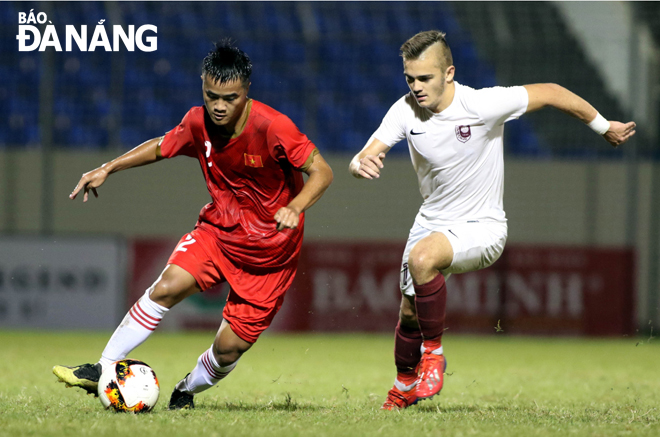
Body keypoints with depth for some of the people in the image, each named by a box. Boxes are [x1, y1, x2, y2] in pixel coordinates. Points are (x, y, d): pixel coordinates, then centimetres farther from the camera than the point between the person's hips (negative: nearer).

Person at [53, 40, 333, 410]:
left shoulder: (272, 127, -24)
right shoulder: (199, 123, -8)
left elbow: (322, 172, -19)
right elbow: (160, 147, 12)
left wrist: (295, 207, -37)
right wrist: (108, 169, 4)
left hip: (270, 249, -4)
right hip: (219, 228, 4)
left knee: (230, 348, -6)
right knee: (168, 286, -21)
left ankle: (187, 391, 27)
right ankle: (104, 371, -12)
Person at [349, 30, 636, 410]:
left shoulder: (482, 105, -24)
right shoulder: (405, 111, -11)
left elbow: (550, 93, -12)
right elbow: (366, 156, -15)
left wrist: (605, 128, 0)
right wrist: (362, 164, -42)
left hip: (481, 227, -6)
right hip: (433, 222, 6)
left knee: (422, 257, -33)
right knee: (409, 313, 15)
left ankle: (434, 352, -14)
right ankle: (405, 386, 43)